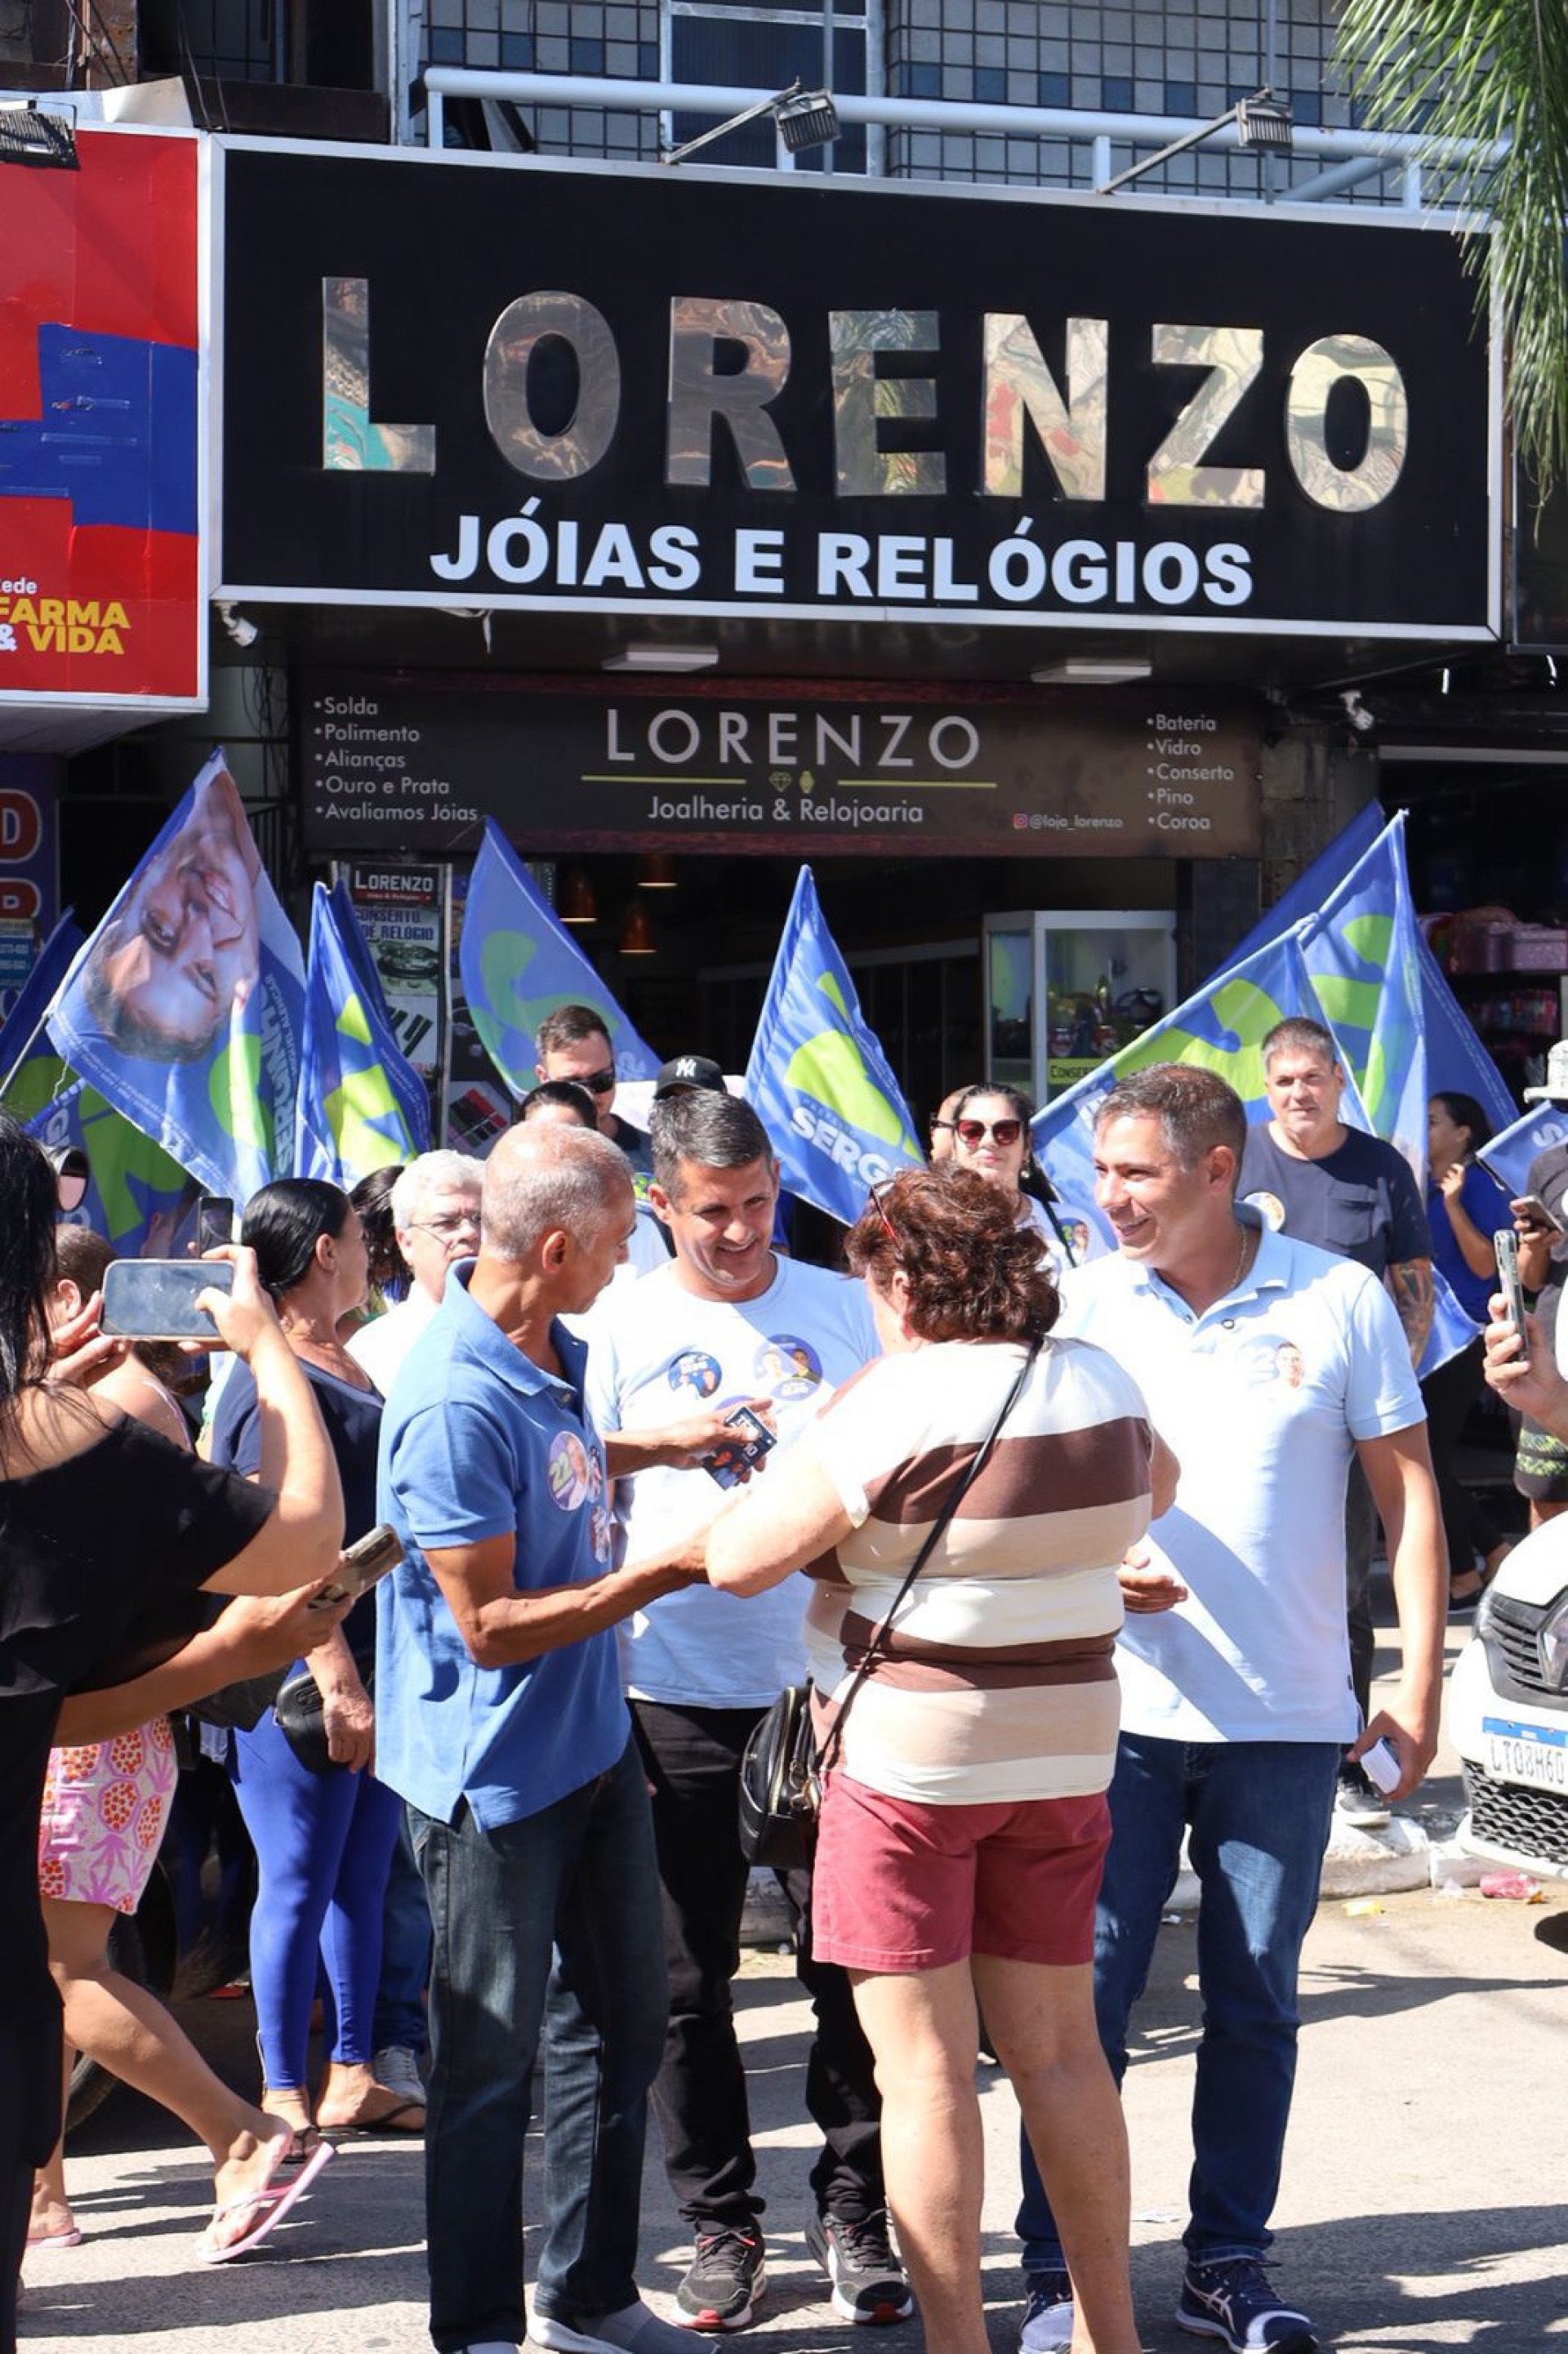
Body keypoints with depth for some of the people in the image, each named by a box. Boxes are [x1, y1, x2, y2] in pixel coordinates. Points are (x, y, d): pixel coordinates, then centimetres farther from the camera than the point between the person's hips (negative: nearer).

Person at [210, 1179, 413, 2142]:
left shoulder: (344, 1366, 15)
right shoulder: (271, 1385, -15)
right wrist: (336, 1681, -23)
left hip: (370, 1665, 9)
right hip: (303, 1676, -9)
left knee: (362, 1878, 13)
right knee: (300, 1882, -1)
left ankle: (352, 2078, 21)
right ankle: (286, 2093, 9)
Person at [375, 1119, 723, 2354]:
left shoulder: (558, 1351, 1)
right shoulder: (455, 1405, -27)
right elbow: (492, 1626, -24)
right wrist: (665, 1571, -21)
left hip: (593, 1743, 9)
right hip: (496, 1777, -9)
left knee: (621, 2023, 18)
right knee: (492, 2063, 5)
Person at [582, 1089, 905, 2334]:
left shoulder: (843, 1308, 7)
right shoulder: (620, 1325, 3)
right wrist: (671, 1441, -13)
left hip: (829, 1677, 1)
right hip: (677, 1692, 0)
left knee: (853, 1960, 4)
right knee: (690, 1975, 6)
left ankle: (853, 2210, 18)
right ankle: (722, 2222, 19)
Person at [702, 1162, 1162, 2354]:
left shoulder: (901, 1402, -16)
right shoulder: (1103, 1385, 3)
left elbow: (736, 1561, -13)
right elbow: (1148, 1492, 25)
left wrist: (810, 1446, 2)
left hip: (911, 1756, -6)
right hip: (1065, 1751, 6)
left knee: (925, 2068, 2)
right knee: (1059, 2048, 15)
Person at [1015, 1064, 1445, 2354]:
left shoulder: (1343, 1301, -2)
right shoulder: (1080, 1302, 0)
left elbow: (1410, 1495, 2)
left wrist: (1419, 1680, -3)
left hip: (1287, 1720, 0)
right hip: (1117, 1711, 0)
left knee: (1256, 2003, 10)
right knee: (1085, 1996, 2)